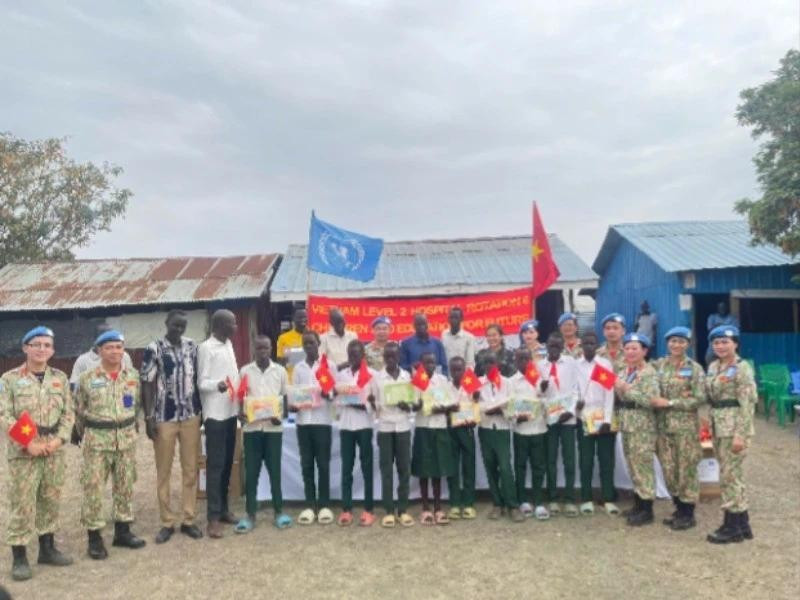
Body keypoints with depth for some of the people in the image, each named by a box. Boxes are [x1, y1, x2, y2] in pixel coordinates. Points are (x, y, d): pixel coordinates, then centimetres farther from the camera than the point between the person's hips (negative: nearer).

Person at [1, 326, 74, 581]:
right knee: (22, 504, 0)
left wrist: (59, 439, -8)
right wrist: (28, 444, -16)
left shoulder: (60, 378, 7)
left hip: (54, 449, 4)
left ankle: (47, 548, 27)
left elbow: (68, 412, 6)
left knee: (51, 500, 13)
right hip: (23, 451, -4)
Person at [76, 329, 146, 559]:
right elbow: (79, 409, 5)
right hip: (97, 440, -2)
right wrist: (87, 432, 9)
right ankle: (94, 536, 12)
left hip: (127, 439, 3)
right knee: (93, 488, 0)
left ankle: (122, 531, 23)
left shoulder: (133, 376, 2)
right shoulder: (87, 378, -4)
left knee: (125, 486, 10)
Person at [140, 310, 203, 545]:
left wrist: (201, 409, 7)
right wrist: (148, 417, -9)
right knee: (163, 471, 7)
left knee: (191, 469, 6)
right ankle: (167, 522, 18)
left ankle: (188, 519, 17)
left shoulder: (192, 346, 4)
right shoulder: (153, 349, -6)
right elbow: (147, 384, -5)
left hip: (191, 416, 3)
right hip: (164, 417, -3)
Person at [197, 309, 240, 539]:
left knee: (227, 463, 12)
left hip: (231, 412, 7)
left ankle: (223, 508, 23)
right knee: (215, 465, -3)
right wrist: (218, 384, -32)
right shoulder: (206, 348, -11)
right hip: (215, 414, -7)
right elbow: (201, 383, -12)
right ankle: (213, 516, 4)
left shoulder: (228, 344, 12)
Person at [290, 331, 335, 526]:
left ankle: (324, 505, 11)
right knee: (306, 464, 5)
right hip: (303, 420, 3)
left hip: (323, 420, -3)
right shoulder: (298, 368, 11)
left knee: (323, 464, 2)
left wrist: (327, 394, -20)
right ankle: (310, 505, 13)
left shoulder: (329, 365, 3)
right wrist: (292, 405, -11)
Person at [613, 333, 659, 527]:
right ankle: (638, 505, 24)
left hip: (642, 424, -8)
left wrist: (626, 388, -21)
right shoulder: (624, 371, 12)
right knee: (633, 465, 13)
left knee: (643, 465, -3)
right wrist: (617, 389, 0)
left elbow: (651, 400, -22)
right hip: (626, 422, 8)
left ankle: (647, 510, 5)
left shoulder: (649, 373, -11)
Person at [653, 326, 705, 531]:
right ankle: (679, 509, 24)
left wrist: (670, 403, -16)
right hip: (663, 425, 4)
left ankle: (688, 515, 14)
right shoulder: (660, 365, 8)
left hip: (685, 425, -4)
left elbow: (700, 399, -11)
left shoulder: (694, 368, -4)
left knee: (686, 469, 1)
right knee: (669, 469, 9)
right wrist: (656, 403, -3)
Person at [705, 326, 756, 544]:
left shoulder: (742, 368, -11)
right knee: (733, 475, 14)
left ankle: (732, 527, 8)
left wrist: (739, 434, -19)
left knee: (728, 475, -3)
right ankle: (742, 524, 24)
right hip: (718, 425, 8)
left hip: (734, 425, -8)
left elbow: (747, 403, -16)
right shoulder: (713, 367, 12)